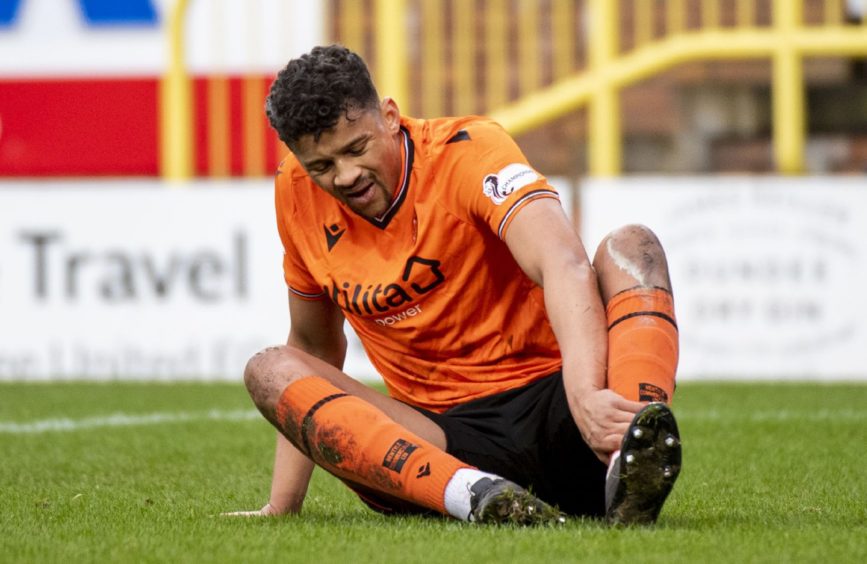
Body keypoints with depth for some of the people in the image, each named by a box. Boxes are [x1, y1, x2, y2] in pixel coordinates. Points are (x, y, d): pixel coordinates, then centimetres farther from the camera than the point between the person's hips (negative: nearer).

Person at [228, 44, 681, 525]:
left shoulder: (469, 151, -10)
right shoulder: (296, 193, 5)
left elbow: (565, 264, -27)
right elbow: (315, 346, 19)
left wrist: (583, 394, -45)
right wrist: (282, 504, 13)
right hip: (442, 439, 4)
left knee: (630, 245, -25)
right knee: (270, 371, -18)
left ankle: (628, 474, -54)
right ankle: (473, 494, -44)